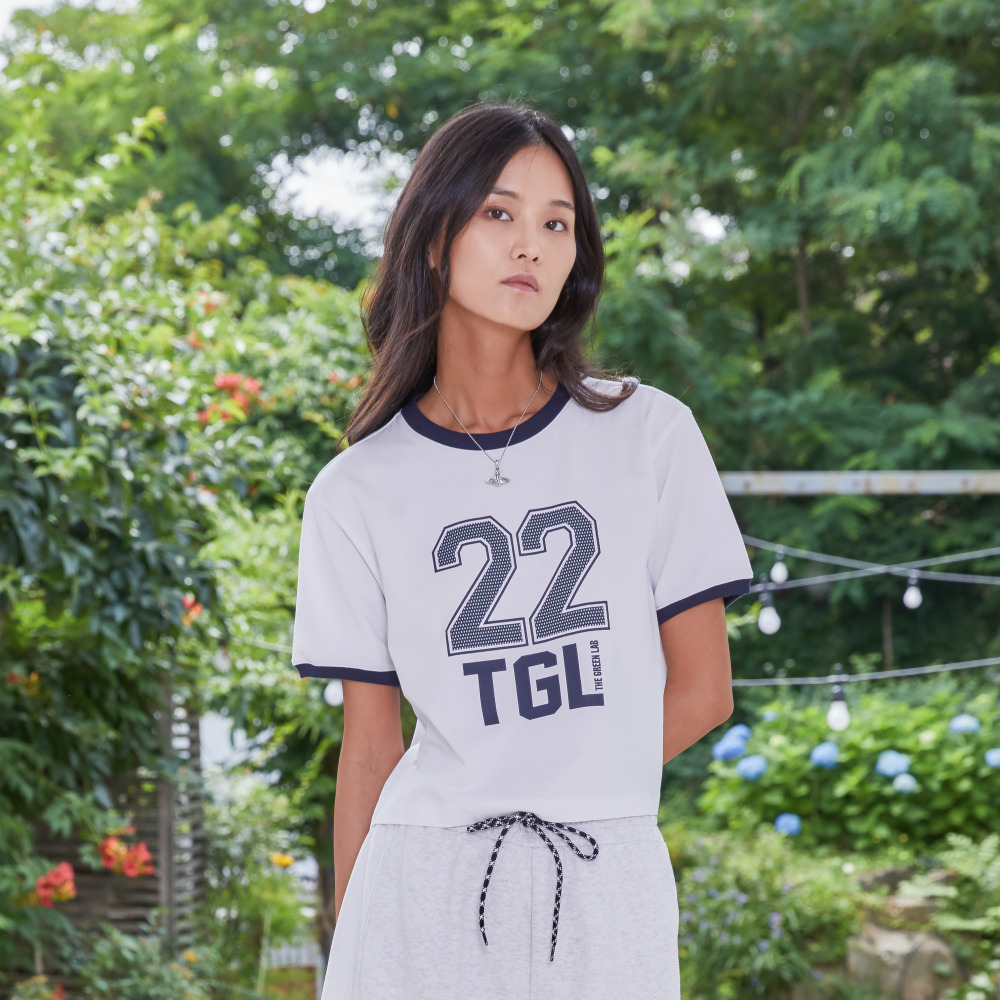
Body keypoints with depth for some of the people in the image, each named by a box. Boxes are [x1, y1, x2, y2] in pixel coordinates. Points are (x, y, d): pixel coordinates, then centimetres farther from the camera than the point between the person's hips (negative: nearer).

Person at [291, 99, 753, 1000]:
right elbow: (370, 745, 6)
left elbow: (702, 689, 5)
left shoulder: (651, 435, 3)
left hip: (606, 888, 0)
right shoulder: (358, 492, 4)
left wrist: (565, 798, 2)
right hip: (421, 892, 0)